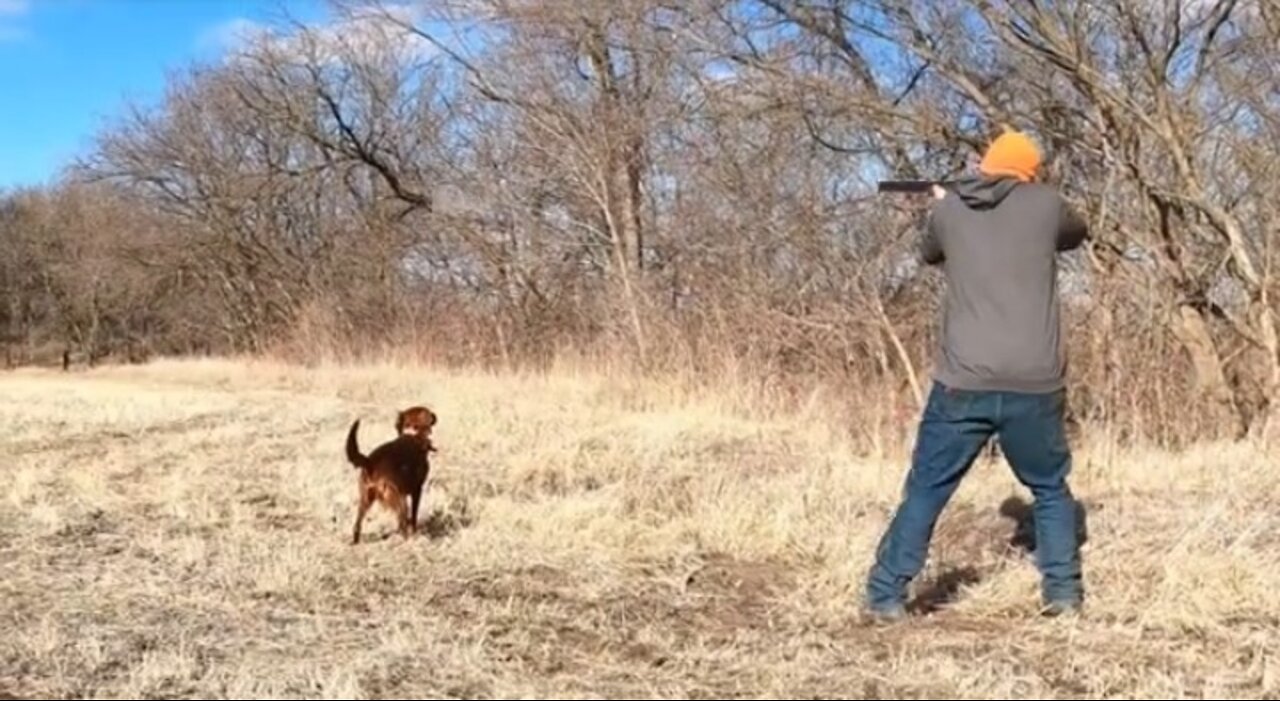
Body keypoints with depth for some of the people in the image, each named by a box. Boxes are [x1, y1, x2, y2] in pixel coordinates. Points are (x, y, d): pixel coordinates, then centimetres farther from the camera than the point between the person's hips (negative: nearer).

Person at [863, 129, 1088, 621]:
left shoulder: (949, 210, 7)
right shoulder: (1045, 204, 5)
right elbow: (1078, 234, 27)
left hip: (965, 384, 0)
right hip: (1035, 386, 0)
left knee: (926, 491, 10)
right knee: (1051, 489, 22)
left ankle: (886, 595, 10)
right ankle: (1063, 591, 20)